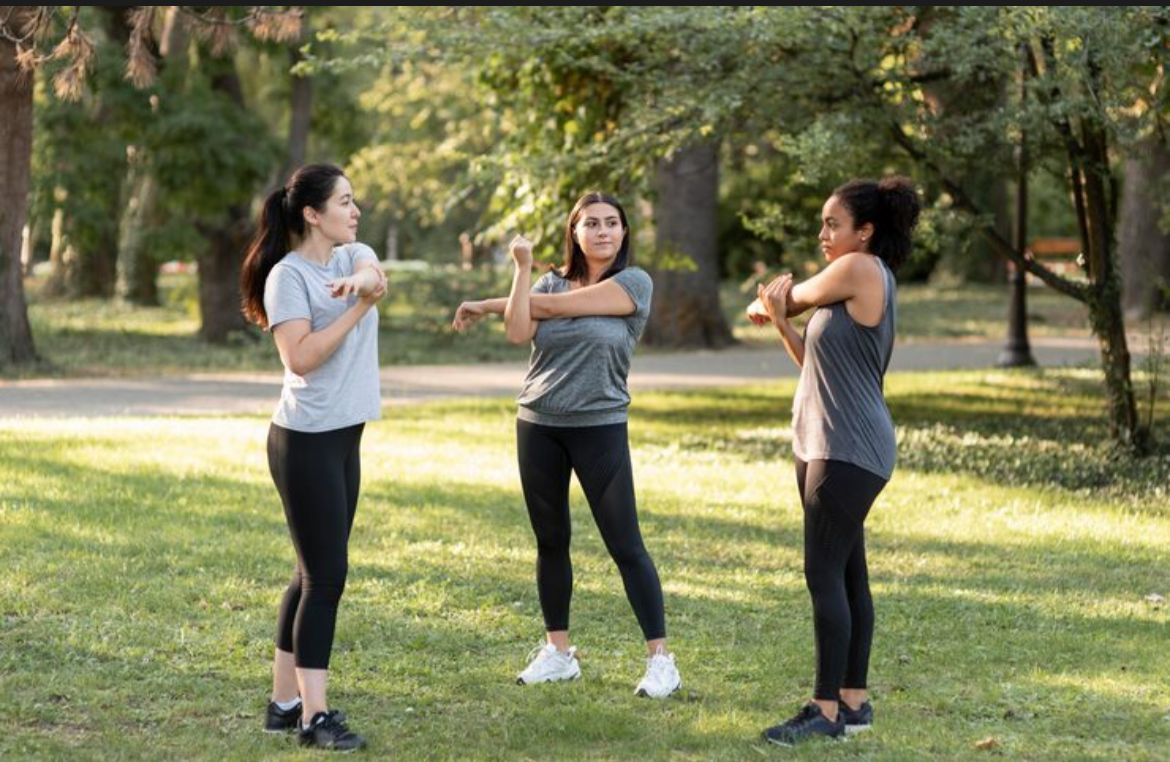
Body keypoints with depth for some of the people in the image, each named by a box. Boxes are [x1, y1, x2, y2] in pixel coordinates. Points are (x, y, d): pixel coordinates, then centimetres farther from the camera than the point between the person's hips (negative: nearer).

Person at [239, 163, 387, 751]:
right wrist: (357, 307, -20)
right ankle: (314, 716, -4)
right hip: (306, 441, -8)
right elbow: (300, 358, -21)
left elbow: (375, 276, -11)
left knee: (315, 573, 11)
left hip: (344, 437, 8)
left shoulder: (353, 255, 11)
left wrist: (362, 280, -33)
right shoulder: (288, 274, -12)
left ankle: (285, 701, 19)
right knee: (326, 575, -8)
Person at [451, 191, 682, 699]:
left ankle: (660, 658, -1)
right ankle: (558, 652, 20)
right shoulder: (550, 281, 8)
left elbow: (557, 305, -11)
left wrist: (486, 305, 0)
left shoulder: (635, 283, -6)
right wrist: (522, 266, -10)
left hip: (600, 428, -4)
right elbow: (518, 333, -9)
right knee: (550, 541, 9)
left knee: (625, 544, -5)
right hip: (537, 426, 4)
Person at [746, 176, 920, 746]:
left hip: (848, 451, -10)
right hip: (825, 446, 10)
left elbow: (792, 296, 0)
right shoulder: (850, 288, 17)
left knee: (825, 575, -10)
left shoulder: (862, 270, -11)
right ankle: (854, 700, 16)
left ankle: (826, 709, -7)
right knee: (846, 575, 11)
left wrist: (765, 305, 22)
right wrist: (778, 320, 0)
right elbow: (815, 362, 16)